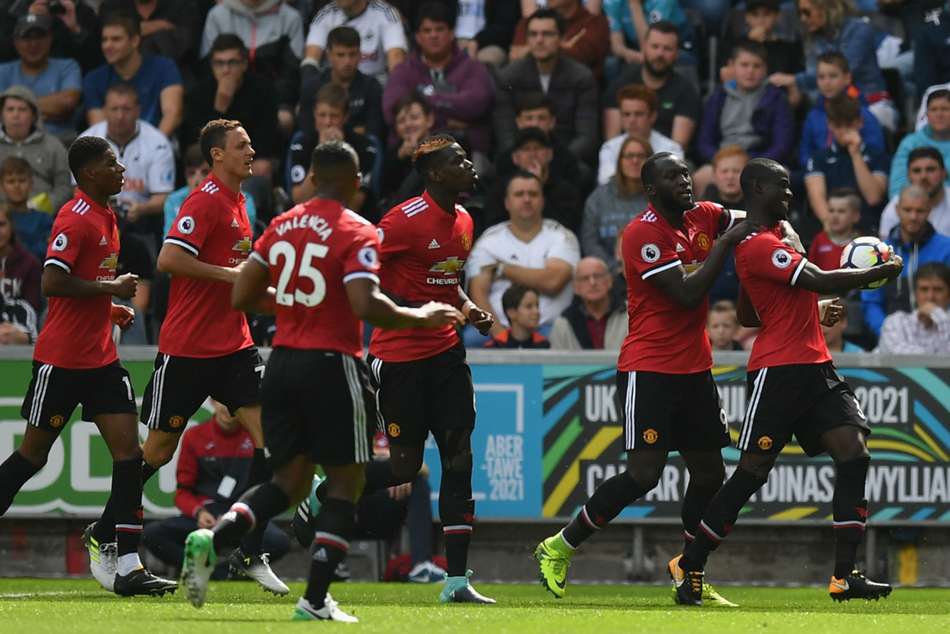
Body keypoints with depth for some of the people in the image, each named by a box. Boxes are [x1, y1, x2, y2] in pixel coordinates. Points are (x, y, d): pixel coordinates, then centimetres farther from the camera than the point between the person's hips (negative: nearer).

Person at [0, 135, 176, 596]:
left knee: (128, 450, -3)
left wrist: (111, 308, 12)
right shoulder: (75, 219, -14)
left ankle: (127, 567, -6)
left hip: (99, 358, 8)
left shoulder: (104, 217, 14)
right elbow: (52, 283, -23)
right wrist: (111, 287, -18)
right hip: (61, 360, -8)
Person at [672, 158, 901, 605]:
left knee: (853, 454, -6)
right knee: (753, 471, -5)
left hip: (815, 366, 9)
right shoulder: (756, 246, -15)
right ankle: (689, 565, 11)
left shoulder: (781, 230, 19)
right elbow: (820, 281, -22)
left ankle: (844, 576, -9)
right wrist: (881, 272, -9)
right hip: (778, 369, -9)